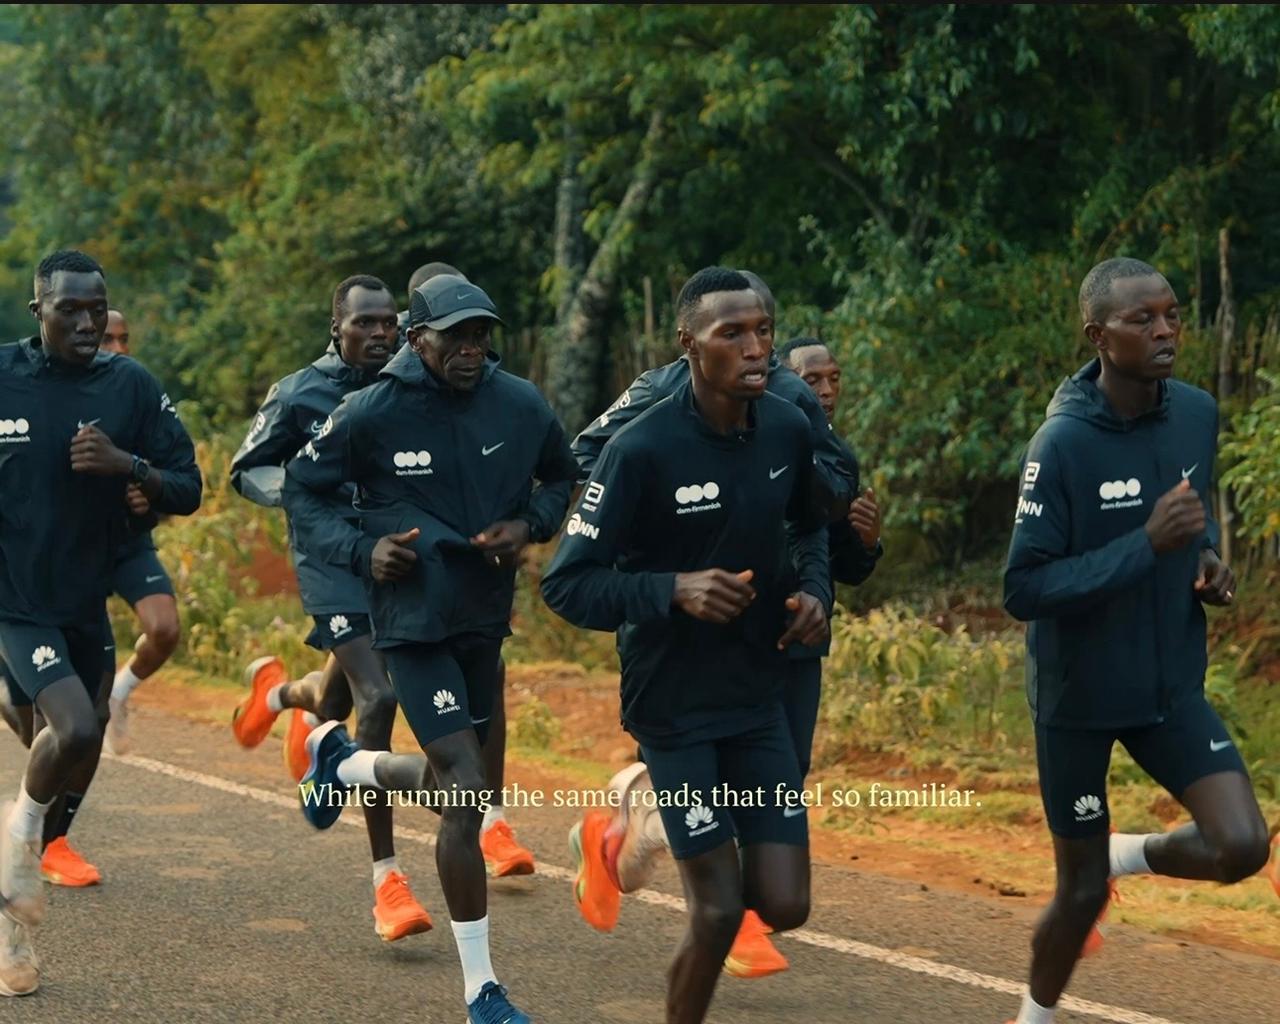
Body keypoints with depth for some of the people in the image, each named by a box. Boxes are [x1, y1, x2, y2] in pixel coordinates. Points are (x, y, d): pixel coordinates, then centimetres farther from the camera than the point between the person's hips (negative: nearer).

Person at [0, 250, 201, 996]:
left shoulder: (133, 389, -1)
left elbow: (187, 493, -1)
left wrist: (127, 464, -19)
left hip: (87, 605, 4)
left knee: (74, 748, 13)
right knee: (77, 731, -25)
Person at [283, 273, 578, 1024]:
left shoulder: (521, 406, -4)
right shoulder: (372, 414, -13)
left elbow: (563, 477, 14)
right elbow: (303, 489, 1)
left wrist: (529, 525, -7)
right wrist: (360, 550, -15)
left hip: (487, 618, 6)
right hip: (414, 620, -5)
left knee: (452, 781, 16)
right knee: (468, 793, -14)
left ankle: (342, 762, 49)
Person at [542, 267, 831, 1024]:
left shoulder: (788, 430, -4)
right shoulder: (643, 450, -21)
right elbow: (566, 585, -16)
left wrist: (815, 590, -3)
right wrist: (673, 590, -30)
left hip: (760, 698, 5)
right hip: (676, 705, -5)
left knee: (784, 905, 2)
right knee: (719, 914, -5)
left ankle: (636, 837, 28)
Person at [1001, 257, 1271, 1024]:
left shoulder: (1198, 415, -4)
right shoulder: (1063, 443, -22)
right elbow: (1023, 590, -23)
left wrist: (1208, 558, -3)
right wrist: (1146, 545, -30)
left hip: (1173, 689, 4)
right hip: (1079, 699, -4)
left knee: (1242, 847, -13)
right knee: (1083, 888, 7)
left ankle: (1127, 854, 20)